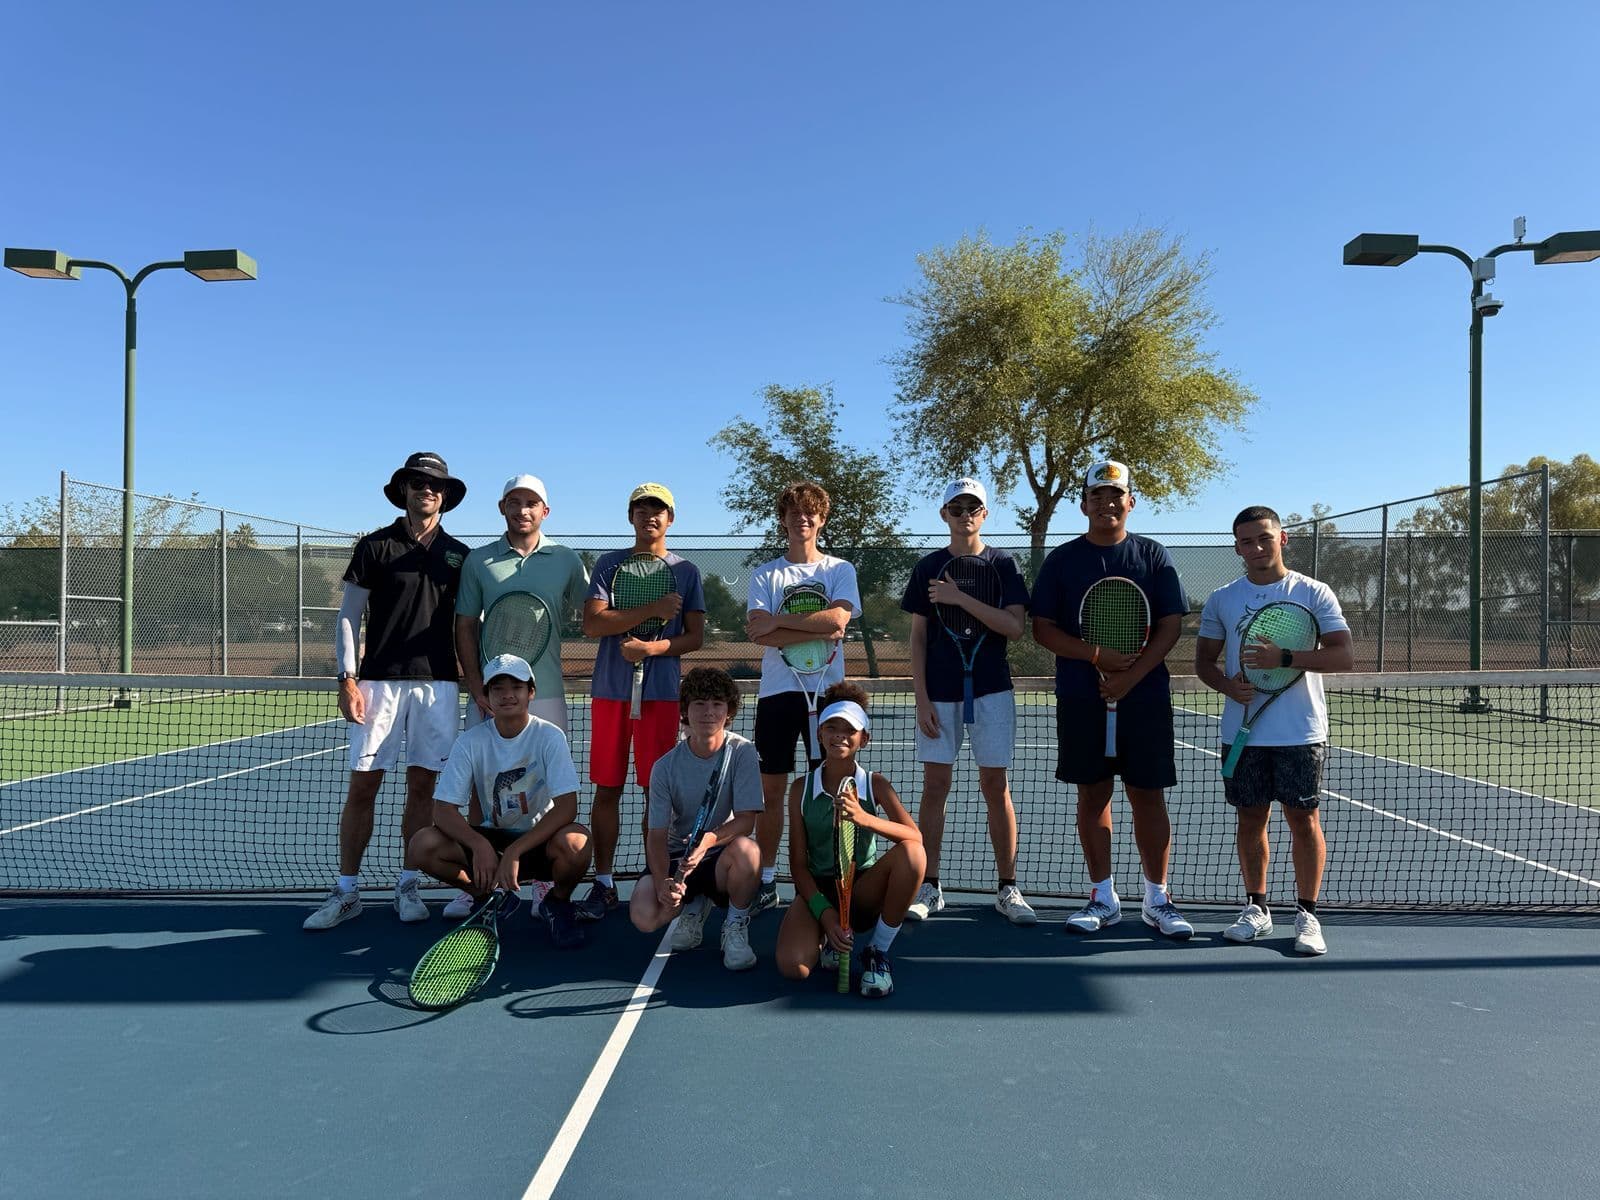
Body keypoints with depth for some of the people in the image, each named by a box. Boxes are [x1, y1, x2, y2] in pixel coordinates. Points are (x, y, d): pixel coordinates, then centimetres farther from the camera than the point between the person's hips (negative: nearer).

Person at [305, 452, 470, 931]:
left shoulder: (458, 555, 11)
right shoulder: (375, 546, 4)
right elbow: (348, 617, 3)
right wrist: (347, 679, -6)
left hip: (439, 684, 2)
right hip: (380, 681, -2)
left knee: (422, 786, 5)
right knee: (362, 785, 1)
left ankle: (407, 887, 16)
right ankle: (346, 891, 12)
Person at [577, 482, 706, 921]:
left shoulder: (686, 571, 9)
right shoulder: (610, 564, 8)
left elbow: (695, 636, 4)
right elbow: (592, 623, -6)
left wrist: (652, 647, -13)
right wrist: (653, 609, -12)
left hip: (662, 691, 0)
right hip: (610, 689, 0)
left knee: (657, 789, 2)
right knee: (607, 788, 3)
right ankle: (603, 883, 11)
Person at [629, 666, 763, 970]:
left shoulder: (742, 752, -12)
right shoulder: (666, 766, -7)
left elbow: (746, 820, -18)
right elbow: (657, 835, -9)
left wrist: (709, 839, -38)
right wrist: (662, 882, -28)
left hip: (722, 856, -2)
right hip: (677, 857, 2)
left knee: (746, 849, -37)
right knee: (644, 915, -26)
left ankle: (736, 925, -6)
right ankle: (696, 905, 12)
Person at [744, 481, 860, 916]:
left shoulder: (840, 570, 6)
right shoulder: (765, 574, 7)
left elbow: (837, 619, -13)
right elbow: (757, 632, -8)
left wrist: (777, 620, -11)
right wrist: (817, 632, -15)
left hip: (825, 690, -1)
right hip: (776, 692, 1)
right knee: (771, 789, 5)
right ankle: (766, 880, 16)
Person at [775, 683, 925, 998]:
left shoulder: (875, 784, -4)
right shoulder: (802, 788, -3)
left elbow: (915, 836, -20)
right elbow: (798, 862, -4)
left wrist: (865, 818, -39)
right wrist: (824, 912, -18)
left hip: (862, 889, 1)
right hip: (817, 889, -1)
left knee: (912, 853, -29)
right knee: (792, 967, -29)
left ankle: (877, 951, -10)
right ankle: (826, 939, 10)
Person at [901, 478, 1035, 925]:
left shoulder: (1003, 565, 4)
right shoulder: (927, 568, 6)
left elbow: (1015, 626, -9)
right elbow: (918, 638, 5)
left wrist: (961, 598, -18)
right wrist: (921, 698, -4)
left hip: (991, 690, -1)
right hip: (939, 692, 1)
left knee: (996, 787, 2)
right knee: (935, 785, 2)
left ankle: (1007, 888, 12)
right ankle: (928, 887, 11)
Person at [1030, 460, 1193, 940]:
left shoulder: (1154, 556, 5)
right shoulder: (1061, 560, 5)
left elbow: (1170, 627, 0)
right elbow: (1043, 629, 0)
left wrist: (1131, 677, -13)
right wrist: (1096, 655, -14)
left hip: (1145, 697, 0)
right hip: (1081, 698, 1)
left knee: (1147, 795, 3)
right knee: (1092, 794, 6)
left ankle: (1156, 899, 16)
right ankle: (1103, 897, 18)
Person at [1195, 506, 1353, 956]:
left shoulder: (1314, 593, -1)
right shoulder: (1221, 600, 6)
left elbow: (1344, 655, -7)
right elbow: (1204, 660, 10)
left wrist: (1285, 657, -21)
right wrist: (1228, 685, -11)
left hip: (1301, 732, -2)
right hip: (1242, 733, 2)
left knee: (1304, 819, 1)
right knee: (1251, 818, 9)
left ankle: (1307, 914, 14)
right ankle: (1256, 908, 22)